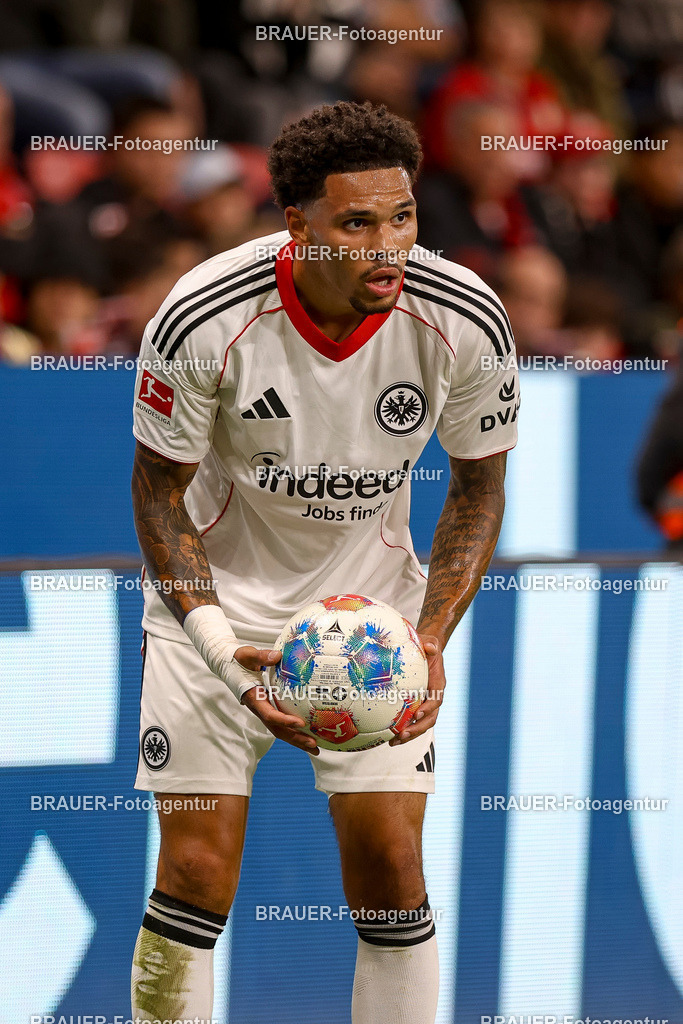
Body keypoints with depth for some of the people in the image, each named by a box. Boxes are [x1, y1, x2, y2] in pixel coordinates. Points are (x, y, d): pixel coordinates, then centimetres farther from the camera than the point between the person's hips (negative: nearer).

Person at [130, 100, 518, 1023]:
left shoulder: (466, 322, -19)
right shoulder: (204, 319, -24)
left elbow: (479, 488, -2)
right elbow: (161, 491, -9)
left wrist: (431, 642, -14)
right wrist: (224, 650, -20)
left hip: (372, 596, 2)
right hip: (218, 594, -1)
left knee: (390, 868, -5)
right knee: (197, 870, -7)